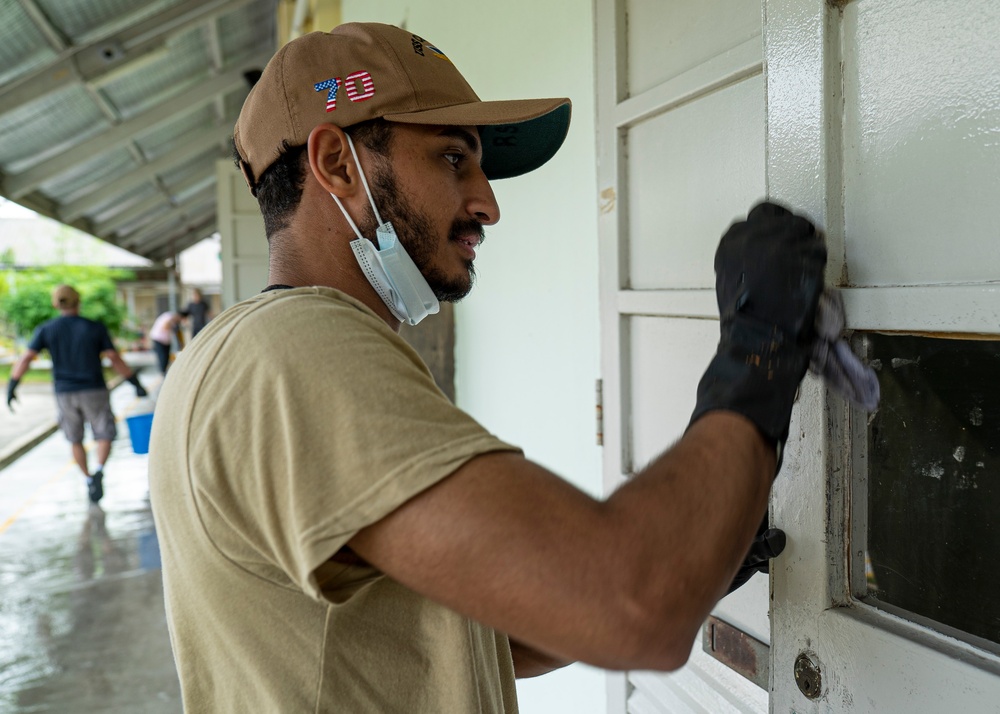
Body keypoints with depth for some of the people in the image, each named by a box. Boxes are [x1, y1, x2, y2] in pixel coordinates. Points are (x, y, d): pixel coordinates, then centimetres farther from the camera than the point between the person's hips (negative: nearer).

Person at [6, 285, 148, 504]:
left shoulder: (46, 330, -1)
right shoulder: (95, 328, -4)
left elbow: (25, 359, -9)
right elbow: (115, 360, -8)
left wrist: (11, 388, -3)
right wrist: (136, 383, -1)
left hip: (65, 395, 2)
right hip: (94, 392, -2)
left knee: (75, 440, 20)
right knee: (104, 437, 5)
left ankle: (89, 480, 21)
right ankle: (99, 471, -21)